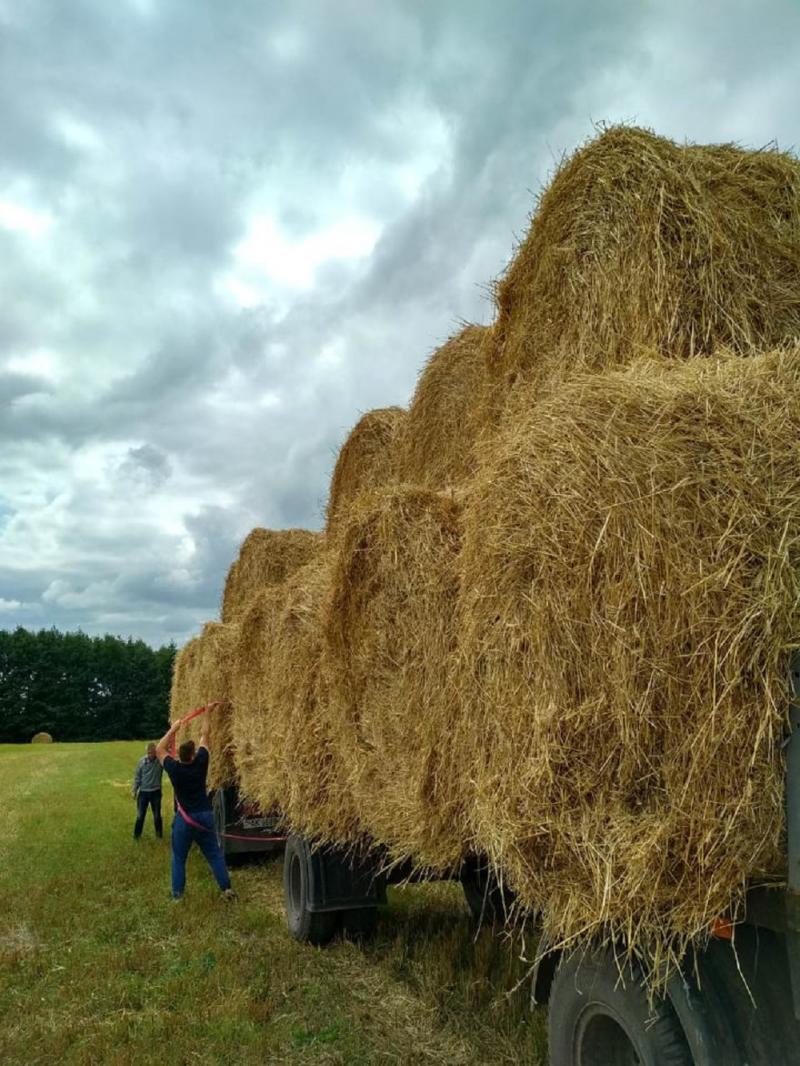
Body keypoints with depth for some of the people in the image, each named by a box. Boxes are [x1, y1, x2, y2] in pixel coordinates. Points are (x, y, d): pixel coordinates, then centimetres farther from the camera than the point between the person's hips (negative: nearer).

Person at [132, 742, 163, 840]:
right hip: (143, 792, 1)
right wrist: (134, 790, 2)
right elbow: (137, 776, 2)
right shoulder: (141, 761, -7)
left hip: (156, 792, -1)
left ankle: (159, 833, 29)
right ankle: (137, 834, 29)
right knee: (140, 814, 12)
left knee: (157, 814, 12)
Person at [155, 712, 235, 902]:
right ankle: (226, 888, 10)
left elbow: (159, 749, 1)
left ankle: (177, 894, 16)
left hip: (184, 819, -2)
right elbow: (204, 737, 4)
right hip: (204, 815, 2)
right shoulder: (200, 763, -10)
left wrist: (173, 729, 4)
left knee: (179, 858, 12)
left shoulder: (174, 769, -14)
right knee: (214, 854, 10)